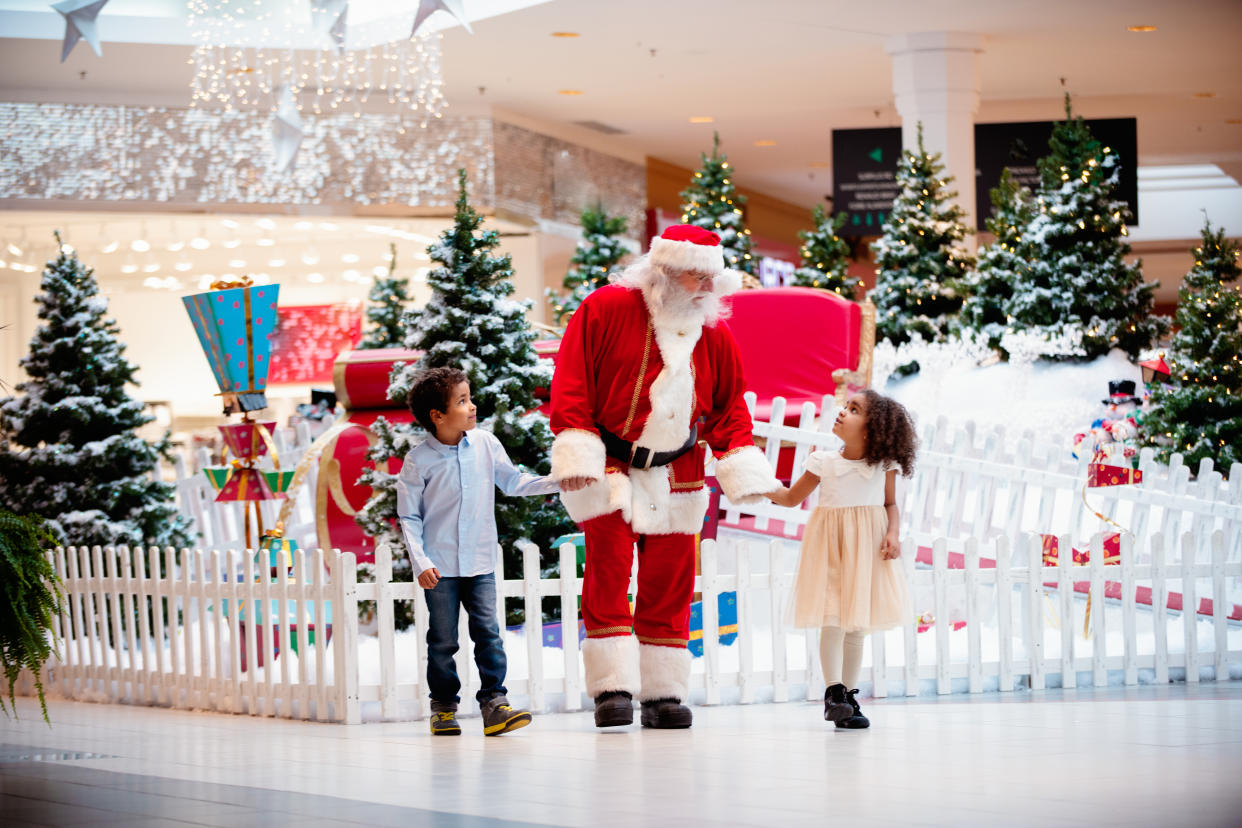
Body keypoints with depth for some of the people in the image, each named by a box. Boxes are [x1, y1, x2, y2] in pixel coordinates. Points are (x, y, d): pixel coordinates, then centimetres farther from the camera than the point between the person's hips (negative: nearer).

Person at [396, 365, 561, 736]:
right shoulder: (419, 460, -9)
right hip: (440, 567, -2)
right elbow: (409, 516, -4)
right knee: (443, 639, 4)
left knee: (488, 632, -4)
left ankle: (494, 701, -1)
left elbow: (512, 482, 14)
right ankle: (443, 706, 16)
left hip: (480, 563, 2)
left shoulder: (486, 444, 0)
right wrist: (421, 562, -12)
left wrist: (557, 482, 4)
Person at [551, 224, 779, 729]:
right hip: (609, 468, -4)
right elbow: (571, 381, -10)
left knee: (669, 583, 3)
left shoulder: (715, 334, 6)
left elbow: (729, 405, 11)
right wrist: (576, 449, -18)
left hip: (677, 475, 4)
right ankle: (613, 687, -9)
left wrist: (741, 465, 0)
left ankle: (663, 692, 9)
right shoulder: (606, 310, -9)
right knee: (608, 573, -11)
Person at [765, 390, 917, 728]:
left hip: (867, 547, 1)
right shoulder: (823, 463, -3)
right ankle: (834, 691, -3)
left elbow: (890, 504, 7)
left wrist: (892, 534, -10)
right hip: (829, 545, -1)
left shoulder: (883, 465, -3)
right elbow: (792, 497, 7)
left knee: (856, 626, 7)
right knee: (831, 621, -11)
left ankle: (848, 696, 16)